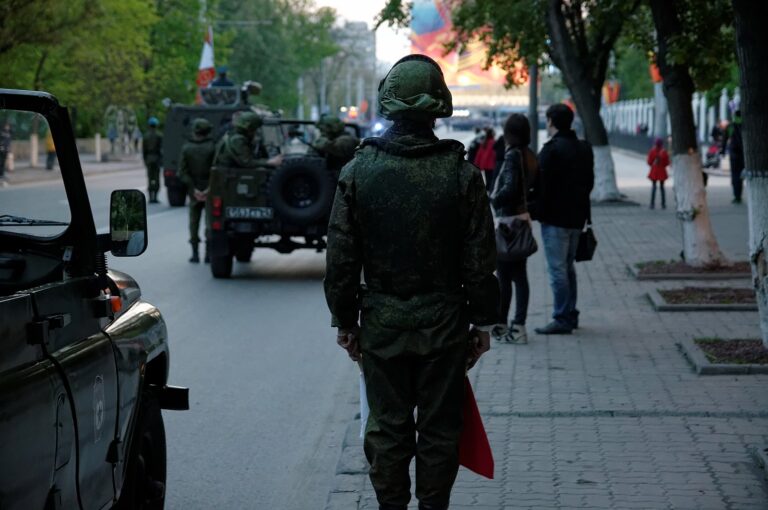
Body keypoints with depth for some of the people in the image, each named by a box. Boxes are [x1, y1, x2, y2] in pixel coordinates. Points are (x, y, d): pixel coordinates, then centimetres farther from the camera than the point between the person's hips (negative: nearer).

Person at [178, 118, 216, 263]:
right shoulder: (212, 148, -10)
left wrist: (193, 188, -6)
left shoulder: (186, 148, -2)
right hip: (210, 190, -2)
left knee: (194, 222, 11)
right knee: (211, 222, 6)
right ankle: (208, 254, 3)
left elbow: (182, 172, -5)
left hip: (194, 190, 2)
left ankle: (195, 253, 9)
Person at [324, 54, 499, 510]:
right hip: (444, 322, -1)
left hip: (381, 322, 1)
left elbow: (341, 258, -1)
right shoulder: (461, 173, -8)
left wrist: (345, 319, 9)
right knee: (439, 428, 9)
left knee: (388, 426, 10)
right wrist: (483, 321, 5)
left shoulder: (358, 172, -5)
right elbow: (481, 260, -5)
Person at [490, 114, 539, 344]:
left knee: (504, 276, 0)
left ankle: (500, 325, 5)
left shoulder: (513, 155, -15)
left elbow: (509, 187, -25)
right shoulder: (530, 156, 8)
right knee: (520, 276, 10)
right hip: (523, 220, 8)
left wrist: (493, 199, -11)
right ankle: (518, 326, 13)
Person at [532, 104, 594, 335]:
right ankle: (570, 314, 23)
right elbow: (589, 181, 15)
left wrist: (539, 210, -7)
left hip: (555, 218, -8)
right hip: (576, 216, 8)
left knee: (557, 269, -4)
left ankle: (562, 318, -4)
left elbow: (542, 185, -17)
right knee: (568, 266, 18)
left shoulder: (551, 149, -16)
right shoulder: (584, 148, 10)